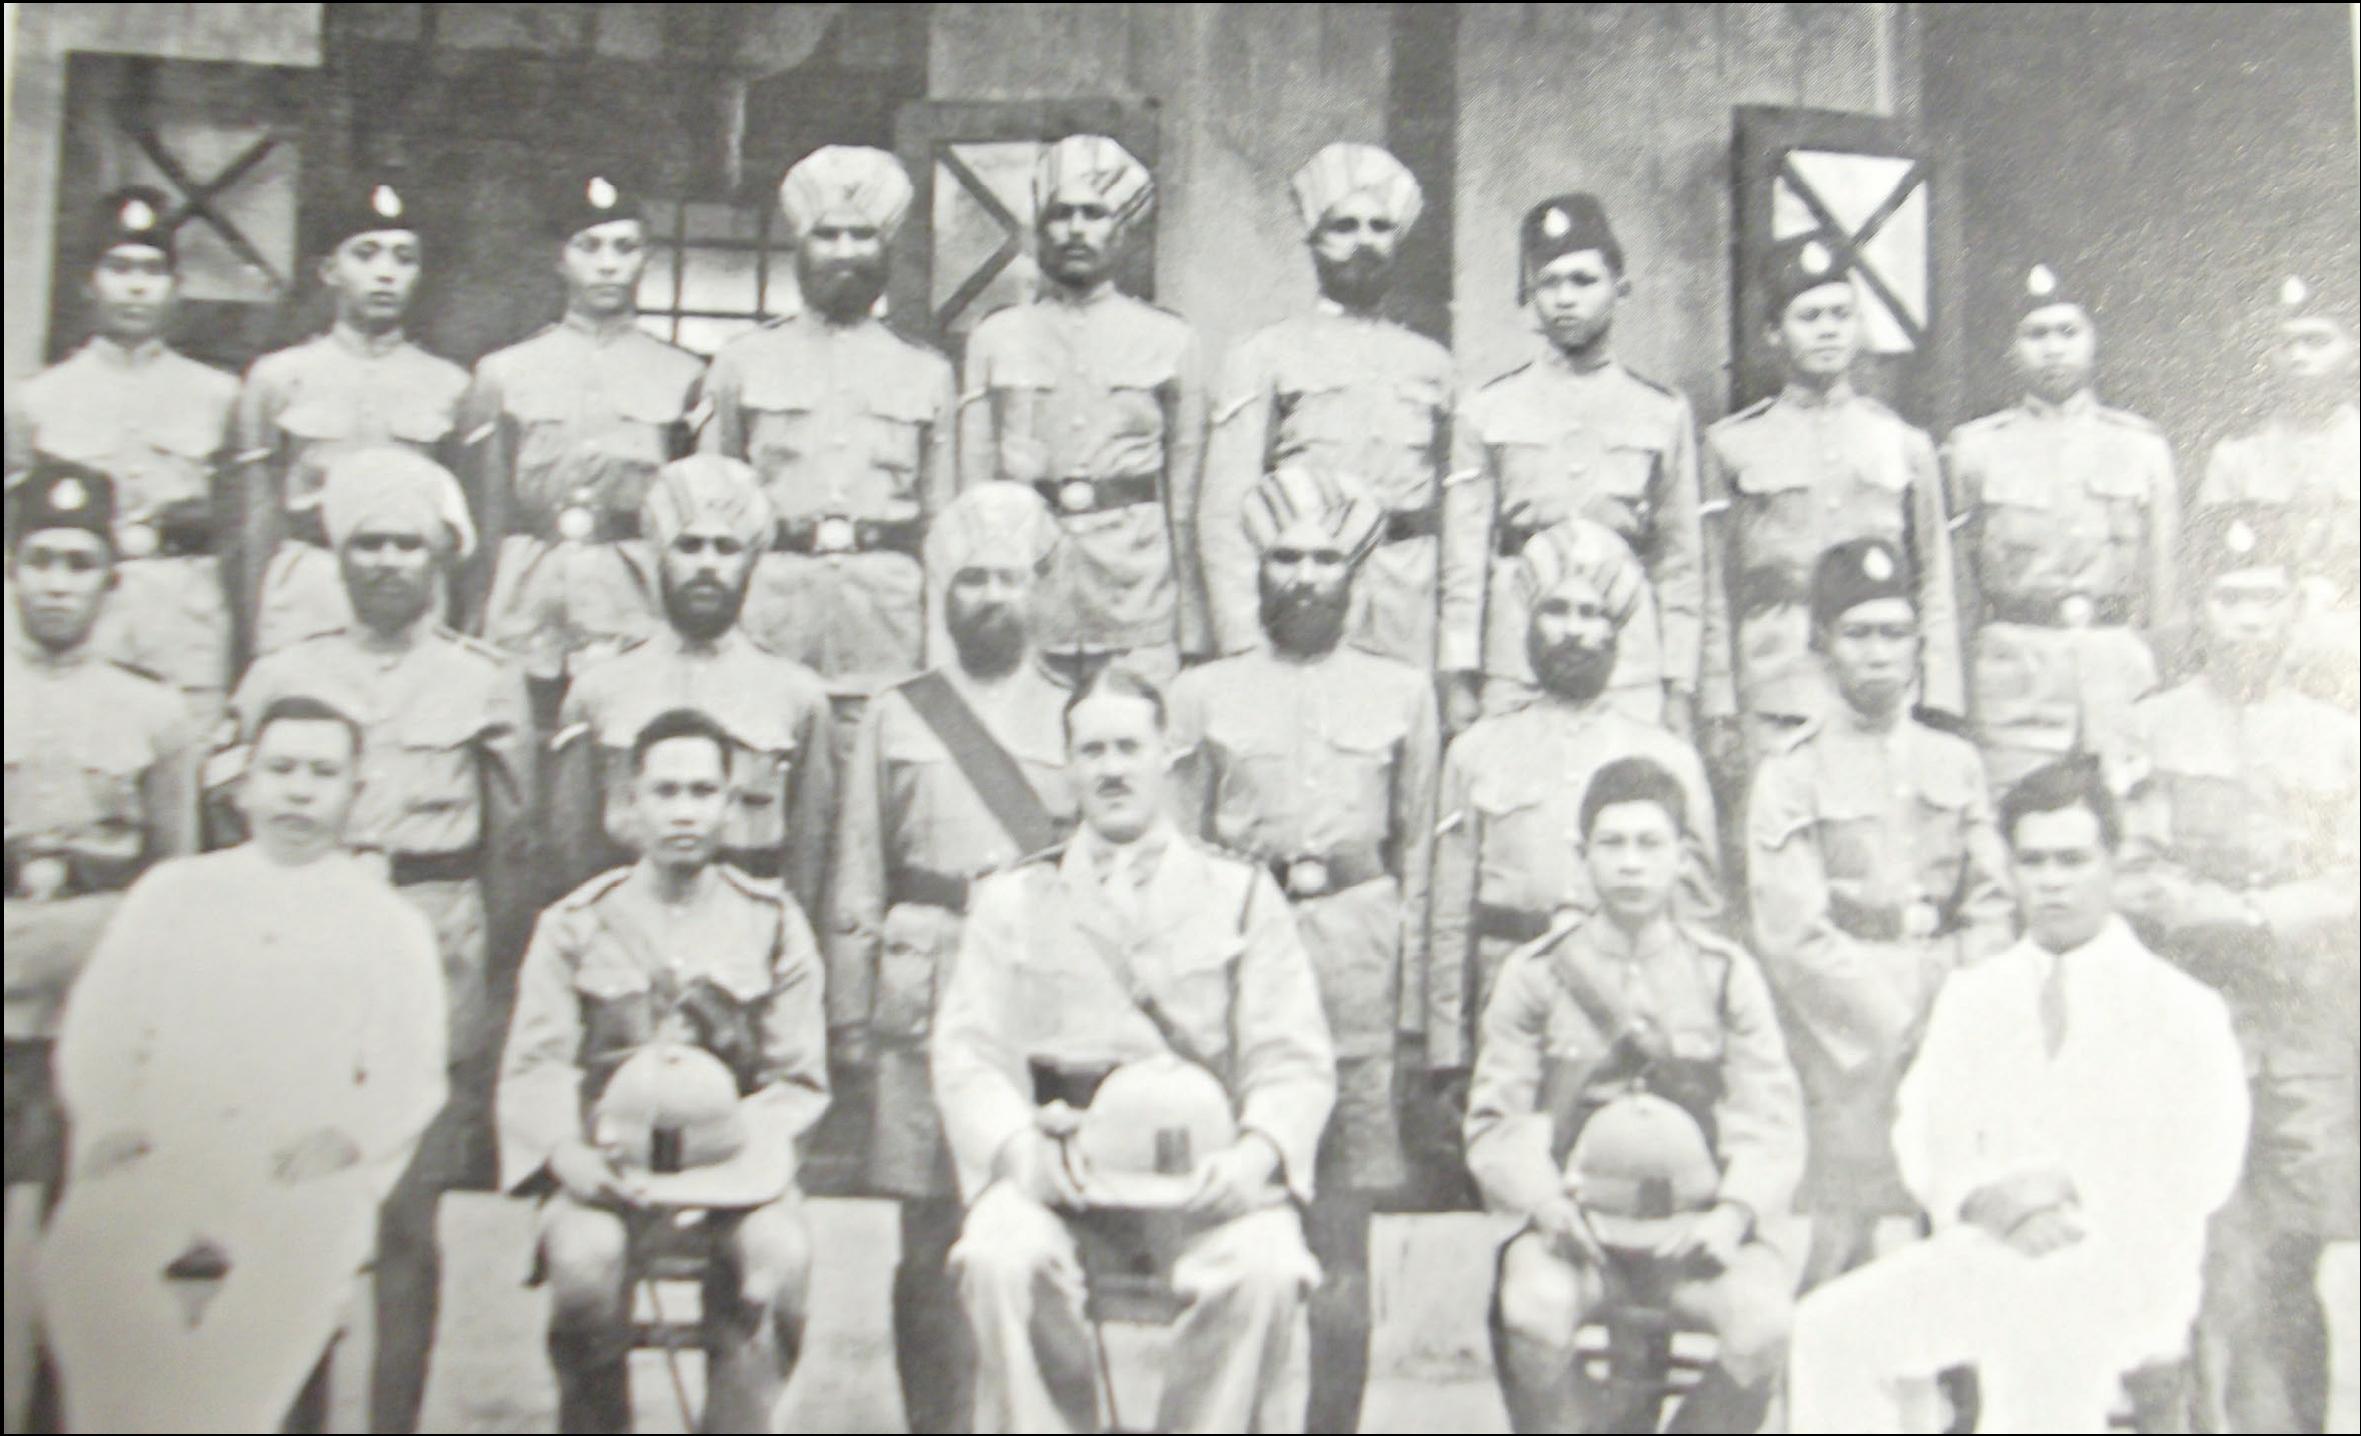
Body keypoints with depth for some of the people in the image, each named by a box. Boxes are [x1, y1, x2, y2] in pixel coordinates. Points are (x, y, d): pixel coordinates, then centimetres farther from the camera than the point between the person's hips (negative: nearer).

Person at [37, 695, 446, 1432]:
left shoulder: (393, 925, 15)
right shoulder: (170, 891, 20)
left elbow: (412, 1080, 9)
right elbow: (96, 1035, 15)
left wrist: (347, 1136, -10)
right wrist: (111, 1128, -3)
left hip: (302, 1180, -2)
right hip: (154, 1170, 2)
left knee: (292, 1268, -28)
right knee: (89, 1255, -23)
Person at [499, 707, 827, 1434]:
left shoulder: (772, 922, 8)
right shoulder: (576, 924, 9)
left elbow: (801, 1082, 7)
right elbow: (531, 1070, 3)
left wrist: (739, 1145, -12)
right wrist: (570, 1154, -16)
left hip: (735, 1158, 0)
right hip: (608, 1158, 0)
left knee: (779, 1253, -30)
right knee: (583, 1254, -30)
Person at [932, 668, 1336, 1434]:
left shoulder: (1243, 894, 15)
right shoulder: (1010, 899, 17)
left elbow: (1294, 1060, 7)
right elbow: (967, 1054, 7)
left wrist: (1254, 1152, -14)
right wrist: (1021, 1149, -14)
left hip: (1205, 1176, 0)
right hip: (1053, 1176, 1)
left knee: (1264, 1268, -31)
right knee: (999, 1257, -30)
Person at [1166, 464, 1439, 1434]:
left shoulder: (1403, 693, 13)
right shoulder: (1204, 693, 11)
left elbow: (1417, 854, 13)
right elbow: (1179, 850, 12)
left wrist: (1410, 999, 7)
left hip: (1354, 953, 0)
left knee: (1341, 1235, 2)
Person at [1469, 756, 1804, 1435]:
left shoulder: (1725, 973, 9)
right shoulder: (1536, 974, 6)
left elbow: (1772, 1122, 4)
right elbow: (1495, 1123, 3)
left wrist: (1733, 1212, -15)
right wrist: (1545, 1201, -16)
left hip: (1698, 1222, 1)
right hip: (1580, 1219, -1)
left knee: (1763, 1322, -28)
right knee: (1532, 1313, -31)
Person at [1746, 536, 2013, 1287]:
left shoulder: (1956, 762, 14)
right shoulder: (1791, 774, 0)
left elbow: (1990, 908, 12)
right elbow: (1795, 936, -6)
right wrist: (1902, 1017, -9)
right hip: (1850, 1041, -4)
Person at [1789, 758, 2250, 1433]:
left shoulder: (2184, 1009, 7)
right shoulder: (1969, 996, 16)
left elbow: (2199, 1174, 1)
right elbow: (1928, 1136, 10)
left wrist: (2081, 1207, -13)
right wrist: (1985, 1198, -10)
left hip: (2124, 1256, -2)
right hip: (1985, 1246, 2)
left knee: (2038, 1334, -29)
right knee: (1833, 1328, -19)